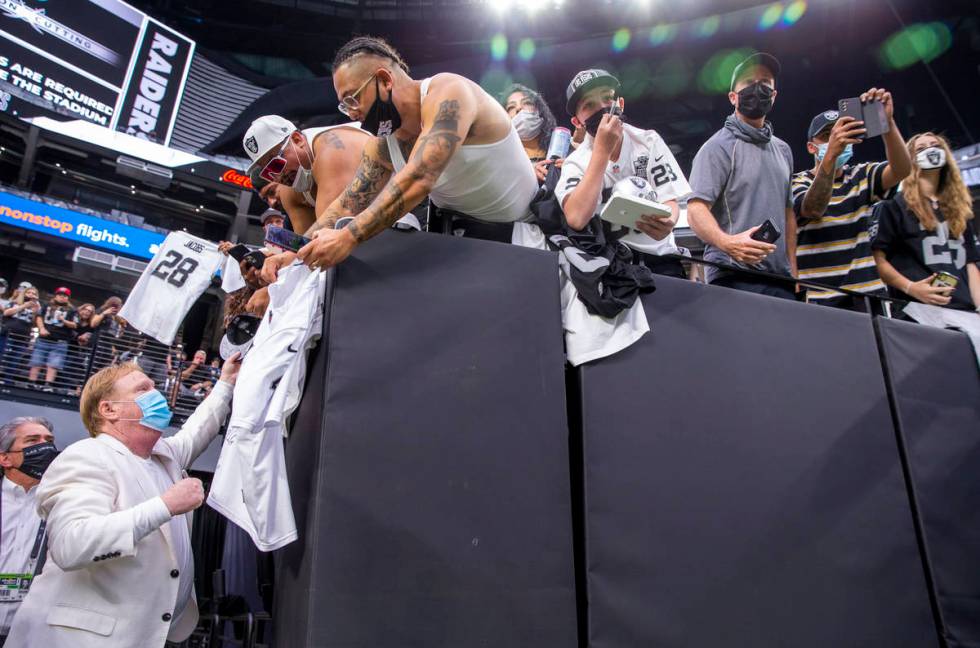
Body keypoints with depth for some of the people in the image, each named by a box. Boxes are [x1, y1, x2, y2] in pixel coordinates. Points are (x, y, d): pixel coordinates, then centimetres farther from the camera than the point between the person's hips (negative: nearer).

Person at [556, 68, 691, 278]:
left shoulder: (648, 141, 2)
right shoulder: (576, 163, -5)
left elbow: (670, 200, -1)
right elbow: (576, 219, -23)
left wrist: (667, 222, -26)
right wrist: (602, 150, -21)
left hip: (658, 255, 1)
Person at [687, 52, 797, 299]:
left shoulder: (782, 150, 18)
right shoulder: (719, 146, -4)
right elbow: (696, 209, -14)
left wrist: (793, 269, 15)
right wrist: (727, 243, -32)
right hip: (735, 278, -6)